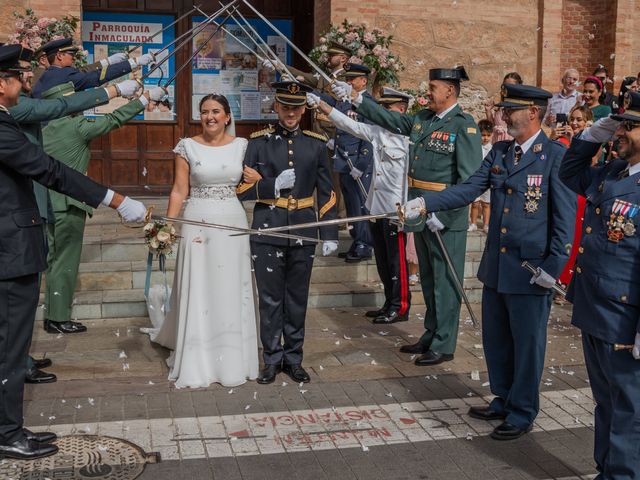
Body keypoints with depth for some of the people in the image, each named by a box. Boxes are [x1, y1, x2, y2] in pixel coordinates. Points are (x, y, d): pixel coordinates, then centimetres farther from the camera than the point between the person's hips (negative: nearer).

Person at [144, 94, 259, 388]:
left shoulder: (241, 145, 4)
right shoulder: (187, 147, 0)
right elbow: (179, 191, -1)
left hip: (233, 224, 2)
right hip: (197, 222, -2)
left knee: (231, 293, 8)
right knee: (197, 294, 3)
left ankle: (231, 361, 21)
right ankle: (196, 364, 14)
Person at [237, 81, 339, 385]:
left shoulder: (316, 144, 5)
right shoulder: (258, 142, 0)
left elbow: (326, 193, 7)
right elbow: (243, 189, -1)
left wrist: (330, 234, 3)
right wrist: (273, 186, -17)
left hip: (303, 234, 2)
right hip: (267, 233, -1)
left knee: (297, 299, 10)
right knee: (270, 299, 5)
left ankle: (293, 358, 23)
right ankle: (272, 359, 19)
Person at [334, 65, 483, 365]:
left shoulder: (464, 126, -14)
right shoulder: (421, 119, 9)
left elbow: (470, 180, -19)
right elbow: (388, 119, 18)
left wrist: (443, 215, -23)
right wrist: (355, 98, 12)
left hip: (447, 219, -8)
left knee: (445, 282, 2)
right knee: (428, 281, 18)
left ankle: (444, 346, 12)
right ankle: (431, 336, 32)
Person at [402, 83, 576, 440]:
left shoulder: (557, 156, -11)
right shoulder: (499, 152, 9)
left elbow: (566, 216, -12)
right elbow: (467, 190, 3)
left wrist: (553, 267, -15)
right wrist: (424, 203, -10)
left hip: (531, 272, -6)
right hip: (496, 267, 7)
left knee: (527, 344, 7)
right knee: (496, 340, 18)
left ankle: (522, 414, 23)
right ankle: (503, 401, 36)